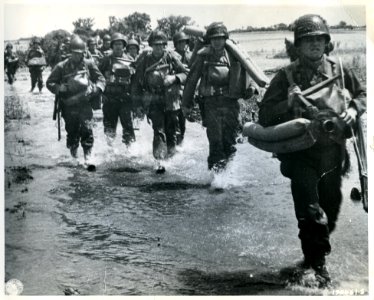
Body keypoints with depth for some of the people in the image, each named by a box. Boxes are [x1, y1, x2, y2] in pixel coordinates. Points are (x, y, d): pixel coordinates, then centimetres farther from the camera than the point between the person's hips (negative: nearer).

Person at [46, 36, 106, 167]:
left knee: (87, 128, -13)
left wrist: (95, 90, -9)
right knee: (72, 130, 11)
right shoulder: (62, 66, -1)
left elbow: (101, 79, 9)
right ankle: (73, 148, 39)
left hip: (85, 104, -1)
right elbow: (50, 83, 5)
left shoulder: (89, 64, 1)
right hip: (69, 105, 1)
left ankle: (88, 154, -2)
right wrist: (61, 90, -12)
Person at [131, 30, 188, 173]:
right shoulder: (144, 59, -1)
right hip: (153, 101, -1)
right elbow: (137, 82, 5)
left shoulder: (171, 57, 0)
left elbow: (185, 73, 6)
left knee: (171, 130, 9)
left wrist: (174, 78, -15)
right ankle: (159, 161, -12)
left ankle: (171, 156, 30)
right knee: (158, 130, -9)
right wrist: (138, 103, 3)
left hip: (171, 100, 1)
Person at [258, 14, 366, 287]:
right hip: (302, 155, -4)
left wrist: (354, 110, -3)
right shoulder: (286, 77, -5)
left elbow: (362, 94, 18)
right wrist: (288, 104, -23)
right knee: (310, 211, -9)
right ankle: (318, 264, 7)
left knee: (331, 210, 16)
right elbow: (265, 116, -7)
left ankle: (315, 254, 38)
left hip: (333, 153, 4)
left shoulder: (338, 70, 3)